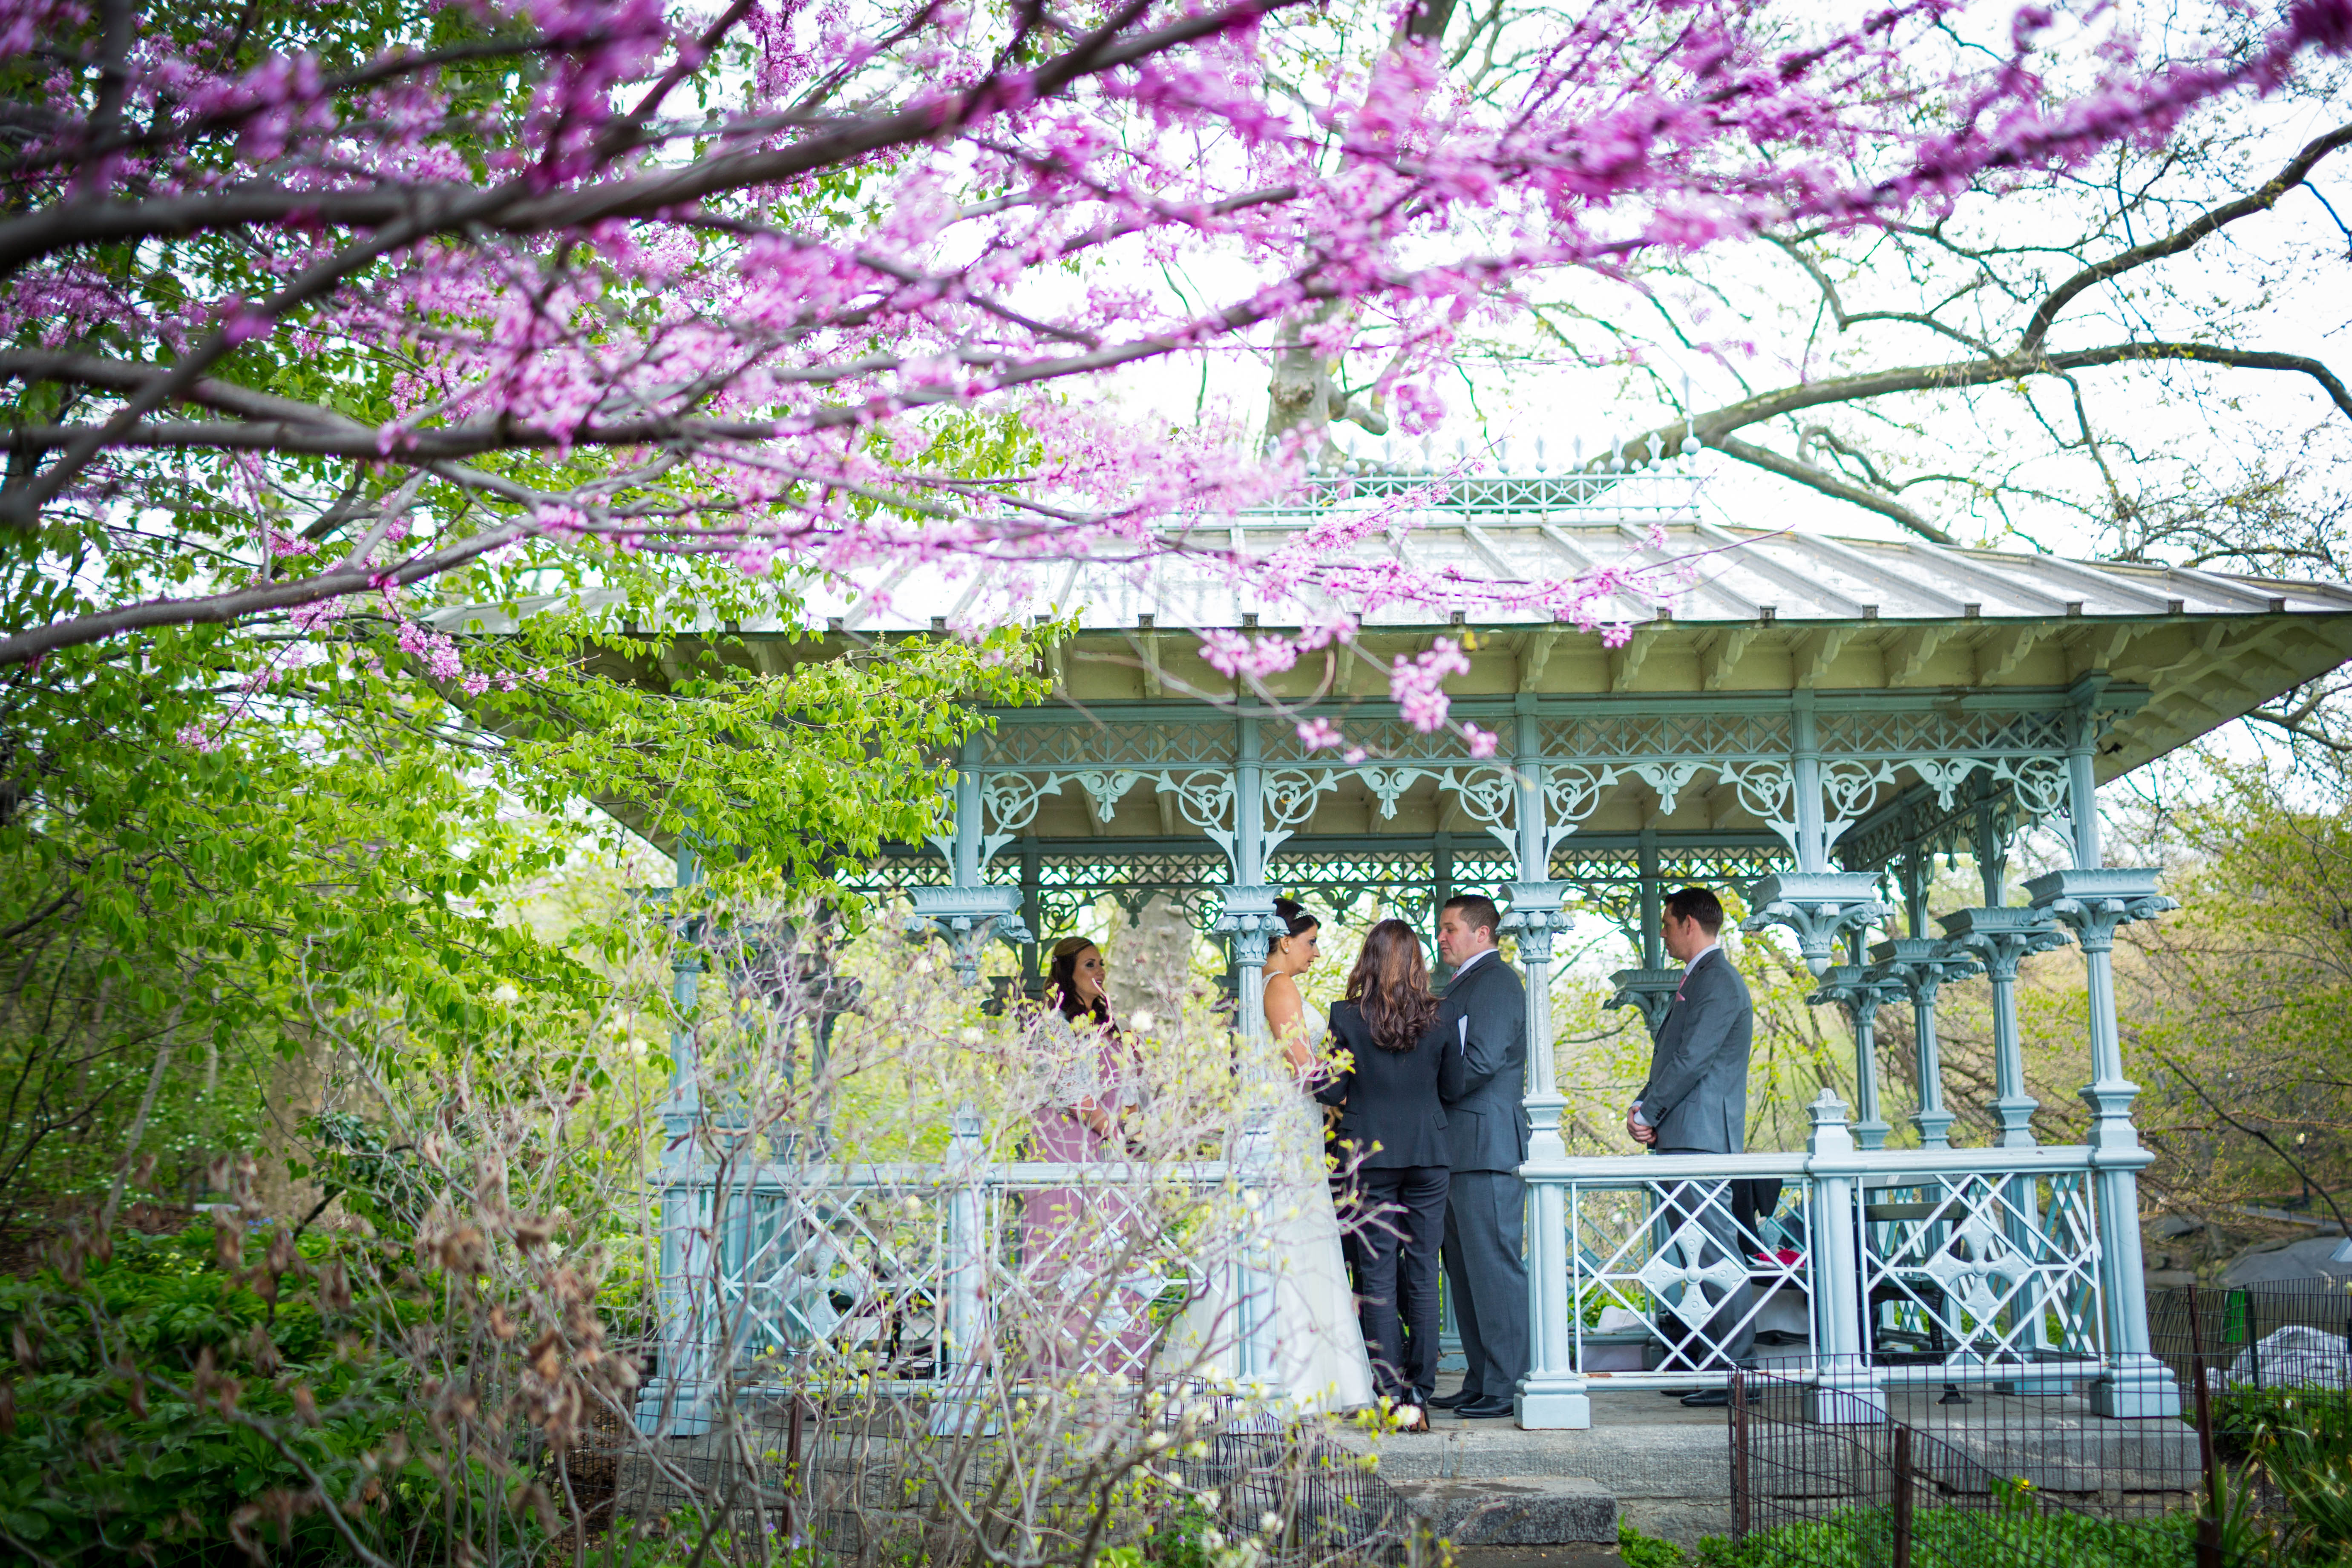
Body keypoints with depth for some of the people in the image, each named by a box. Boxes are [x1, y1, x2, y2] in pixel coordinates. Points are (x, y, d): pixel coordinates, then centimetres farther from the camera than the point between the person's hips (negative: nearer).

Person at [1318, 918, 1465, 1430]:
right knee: (1422, 1273, 8)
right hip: (1428, 1155, 2)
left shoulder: (1347, 1017, -7)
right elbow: (1453, 1088, 6)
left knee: (1378, 1275, 3)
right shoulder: (1439, 1018, -1)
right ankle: (1419, 1393, 10)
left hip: (1369, 1154, -2)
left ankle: (1393, 1395, 1)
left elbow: (1332, 1092, -6)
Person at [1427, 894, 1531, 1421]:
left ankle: (1507, 1387, -3)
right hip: (1459, 1147, 10)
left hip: (1486, 1145, -10)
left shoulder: (1496, 981, -10)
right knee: (1464, 1269, 12)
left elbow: (1480, 1062, -19)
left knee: (1495, 1266, -7)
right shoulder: (1460, 985, 21)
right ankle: (1481, 1382, 18)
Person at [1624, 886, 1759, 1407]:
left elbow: (1692, 1060, -17)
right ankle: (1702, 1362, 18)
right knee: (1698, 1256, 12)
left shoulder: (1719, 982, -11)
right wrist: (1643, 1107, 7)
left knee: (1717, 1254, -9)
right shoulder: (1697, 979, 21)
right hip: (1681, 1138, 10)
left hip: (1702, 1138, -10)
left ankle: (1735, 1371, -6)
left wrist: (1647, 1114, -11)